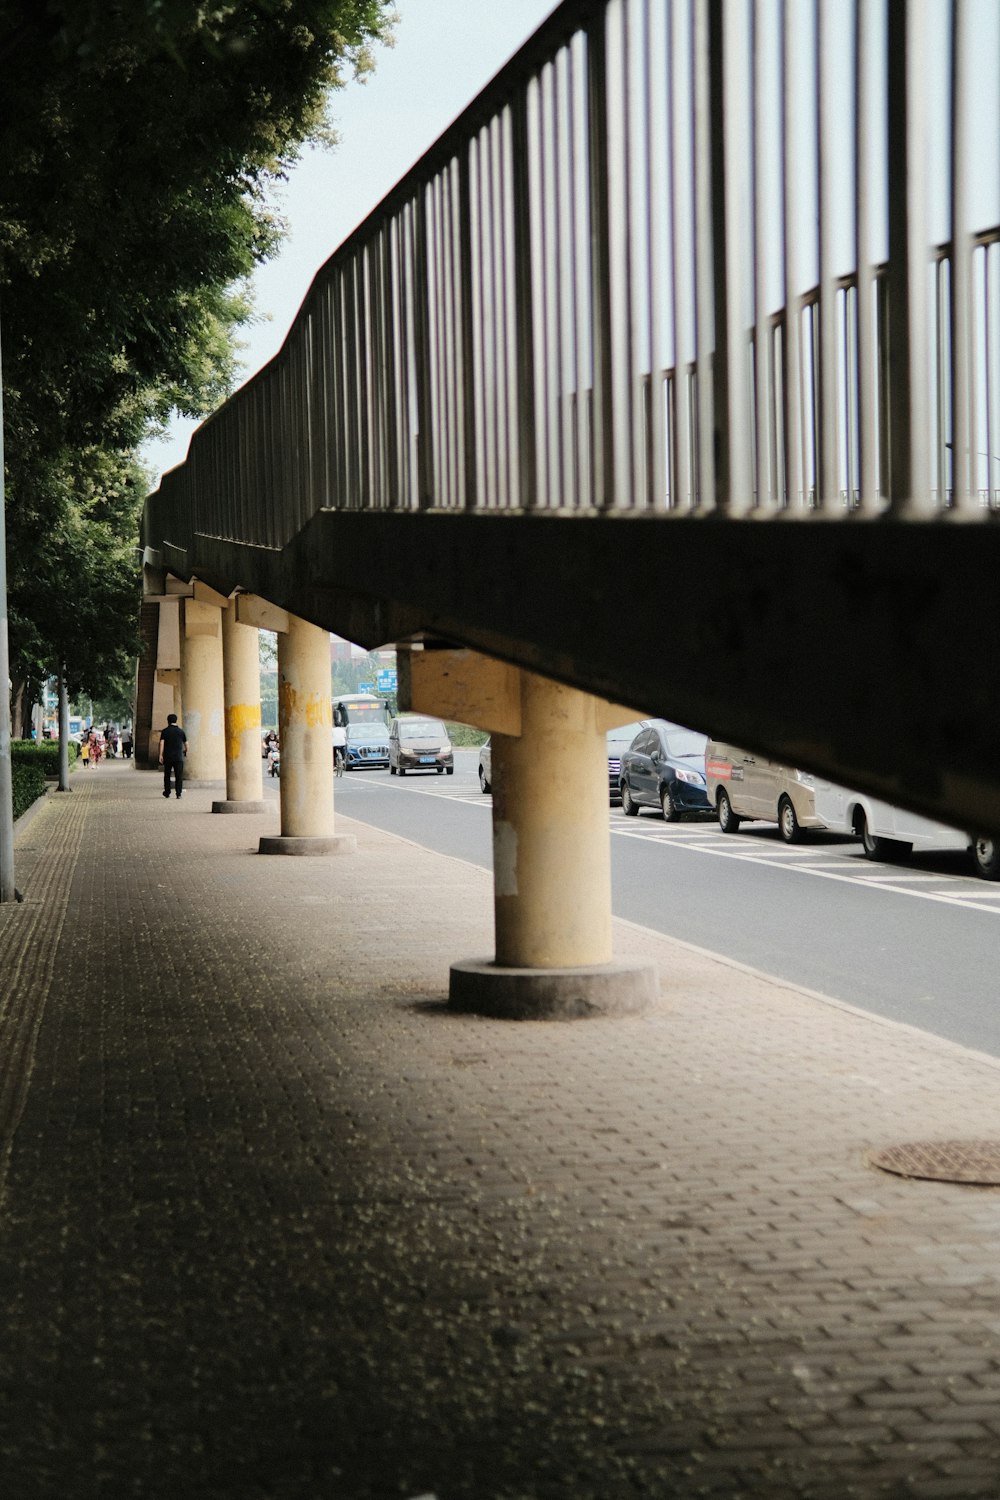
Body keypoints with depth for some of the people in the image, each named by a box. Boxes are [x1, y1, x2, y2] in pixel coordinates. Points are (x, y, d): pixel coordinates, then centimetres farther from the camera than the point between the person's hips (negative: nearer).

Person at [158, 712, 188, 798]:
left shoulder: (164, 731, 0)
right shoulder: (181, 731, 3)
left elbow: (162, 743, -10)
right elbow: (186, 743, 11)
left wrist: (161, 755, -11)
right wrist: (185, 751, 31)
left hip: (167, 757, 0)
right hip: (179, 757, 0)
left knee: (167, 775, 13)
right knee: (179, 776, 0)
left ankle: (167, 792, 20)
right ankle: (178, 793, -8)